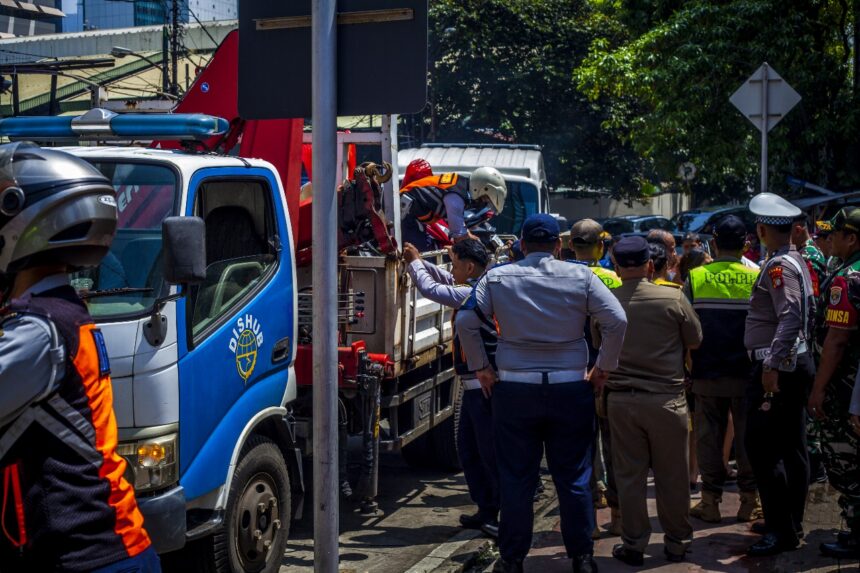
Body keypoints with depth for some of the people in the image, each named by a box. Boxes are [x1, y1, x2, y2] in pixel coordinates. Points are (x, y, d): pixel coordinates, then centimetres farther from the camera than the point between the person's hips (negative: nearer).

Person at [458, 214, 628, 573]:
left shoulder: (497, 277, 0)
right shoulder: (581, 276, -1)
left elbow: (466, 320, -4)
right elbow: (617, 320, -7)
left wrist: (480, 368, 5)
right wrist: (603, 367, 3)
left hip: (514, 388, 0)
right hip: (571, 388, 0)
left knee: (516, 477, 7)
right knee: (574, 476, 9)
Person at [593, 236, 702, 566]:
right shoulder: (673, 299, -10)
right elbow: (695, 341, 3)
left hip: (621, 399, 1)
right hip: (666, 399, -1)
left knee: (629, 475, 9)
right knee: (671, 475, 11)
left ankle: (633, 544, 16)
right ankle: (677, 542, 22)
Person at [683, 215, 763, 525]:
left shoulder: (695, 279, -3)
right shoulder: (757, 279, -5)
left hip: (706, 375, 0)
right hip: (746, 375, 0)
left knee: (708, 436, 8)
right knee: (747, 437, 9)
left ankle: (710, 501, 13)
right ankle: (750, 502, 14)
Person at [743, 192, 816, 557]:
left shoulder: (778, 266, -16)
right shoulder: (798, 261, 13)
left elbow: (791, 318, -27)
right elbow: (808, 309, 16)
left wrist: (773, 365, -28)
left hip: (776, 368, -10)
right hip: (795, 363, 10)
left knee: (761, 447, -9)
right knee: (791, 447, 14)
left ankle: (781, 530, -6)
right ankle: (791, 522, 22)